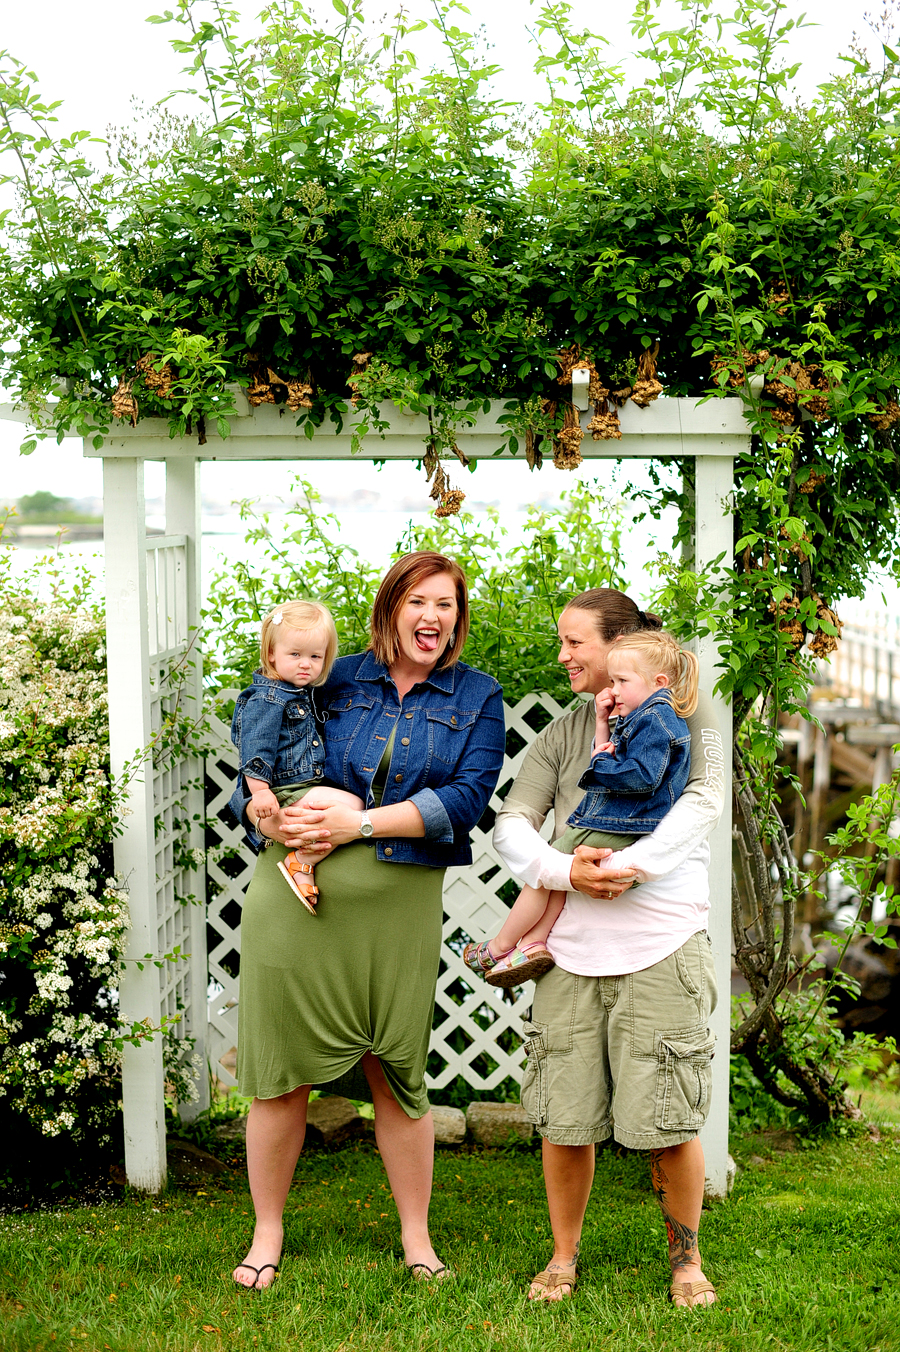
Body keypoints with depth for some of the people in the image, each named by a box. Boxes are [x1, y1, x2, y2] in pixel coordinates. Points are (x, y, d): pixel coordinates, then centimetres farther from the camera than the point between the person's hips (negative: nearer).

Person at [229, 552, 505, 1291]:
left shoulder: (476, 697, 7)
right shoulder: (336, 679, 9)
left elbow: (465, 800, -7)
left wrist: (358, 823, -14)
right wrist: (269, 818, -10)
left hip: (399, 904, 0)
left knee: (398, 1077, 6)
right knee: (281, 1074, 5)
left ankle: (417, 1237, 23)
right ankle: (267, 1234, 22)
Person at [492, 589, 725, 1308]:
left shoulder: (688, 710, 7)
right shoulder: (561, 735, 17)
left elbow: (706, 797, -9)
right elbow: (511, 825, 8)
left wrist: (630, 866, -20)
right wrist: (562, 870, -12)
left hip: (662, 949, -3)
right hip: (571, 948, 3)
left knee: (668, 1122, -2)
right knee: (564, 1119, 3)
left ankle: (686, 1256, 20)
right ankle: (564, 1254, 22)